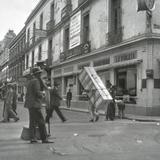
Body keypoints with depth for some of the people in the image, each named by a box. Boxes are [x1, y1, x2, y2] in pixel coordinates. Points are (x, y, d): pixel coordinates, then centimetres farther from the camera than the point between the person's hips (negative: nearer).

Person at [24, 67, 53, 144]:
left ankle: (32, 138, 10)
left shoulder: (30, 81, 18)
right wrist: (42, 95, -1)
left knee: (32, 121, 10)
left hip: (30, 104, 10)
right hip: (35, 104, -10)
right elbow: (37, 92, -19)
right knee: (41, 121, -8)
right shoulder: (36, 81, -11)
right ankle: (44, 139, -7)